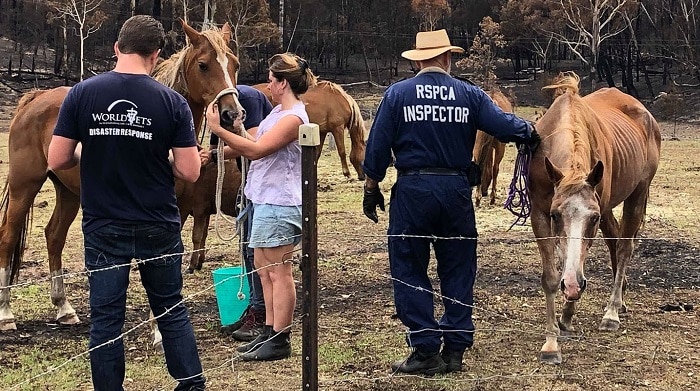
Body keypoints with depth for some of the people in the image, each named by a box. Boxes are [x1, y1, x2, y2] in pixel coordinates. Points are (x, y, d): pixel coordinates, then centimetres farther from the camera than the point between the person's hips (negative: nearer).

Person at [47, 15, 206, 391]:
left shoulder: (82, 93, -8)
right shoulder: (172, 102, -10)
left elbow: (57, 160, -6)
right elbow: (189, 172, -10)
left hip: (103, 229, 0)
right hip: (159, 229, 0)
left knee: (106, 318, 8)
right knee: (172, 311, 16)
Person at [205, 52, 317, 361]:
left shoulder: (294, 118, -18)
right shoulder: (279, 112, 14)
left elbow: (255, 150, -25)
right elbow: (251, 148, 15)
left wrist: (218, 129, -25)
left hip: (279, 204, -11)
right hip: (265, 199, 11)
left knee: (278, 271, -5)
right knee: (263, 268, 15)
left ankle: (280, 342, 1)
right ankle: (270, 333, 24)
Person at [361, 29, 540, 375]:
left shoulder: (397, 94, -2)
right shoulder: (469, 95, 0)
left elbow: (378, 146, -2)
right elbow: (506, 127, -5)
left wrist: (371, 187, 8)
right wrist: (530, 130, 17)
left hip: (412, 190, -2)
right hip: (456, 189, 2)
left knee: (409, 270, 7)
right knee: (458, 272, 13)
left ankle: (426, 350, 4)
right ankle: (455, 349, 16)